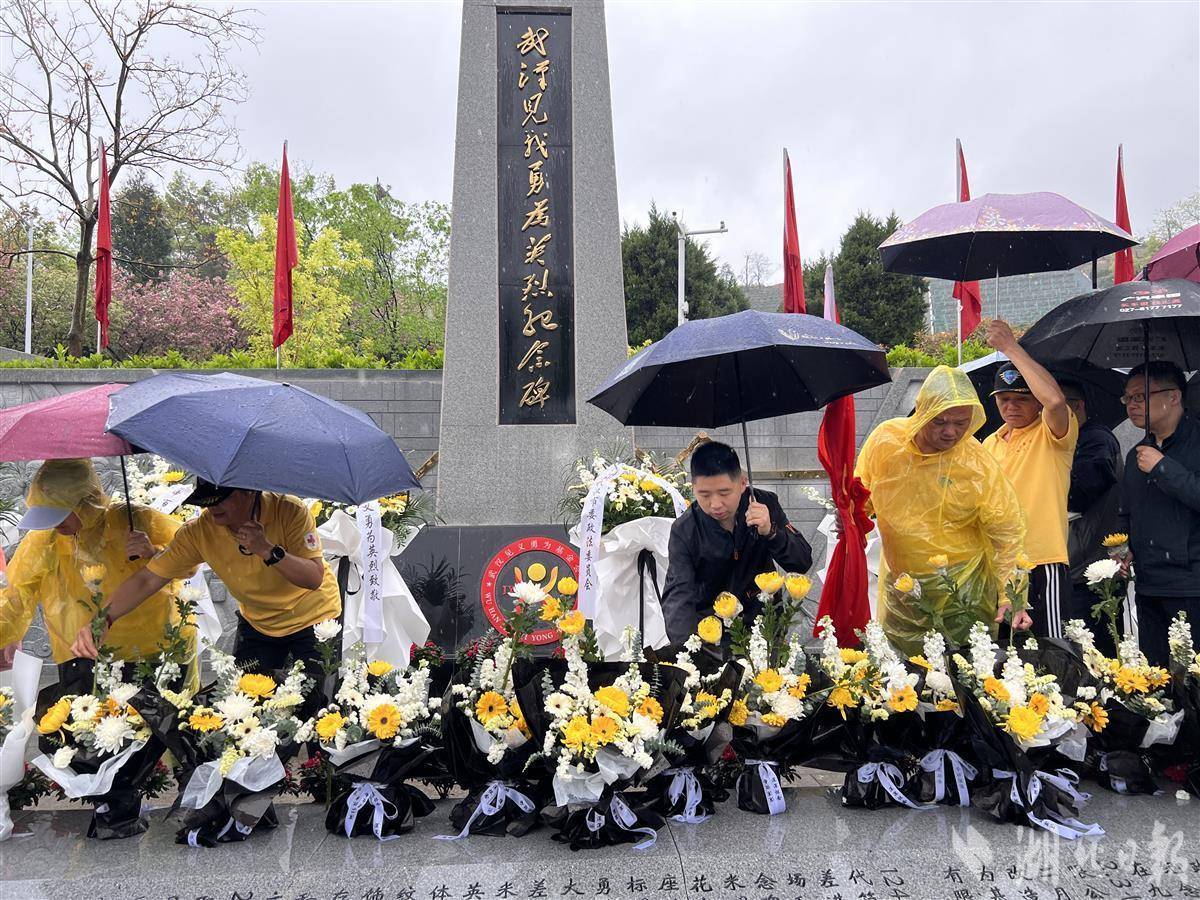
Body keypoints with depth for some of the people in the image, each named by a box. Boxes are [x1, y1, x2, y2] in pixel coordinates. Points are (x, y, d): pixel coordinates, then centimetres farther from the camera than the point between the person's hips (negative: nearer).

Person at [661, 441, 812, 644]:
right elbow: (678, 593, -23)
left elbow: (803, 563, -8)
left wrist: (770, 532, -28)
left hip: (763, 614, 1)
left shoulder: (766, 504, -9)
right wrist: (684, 648, -41)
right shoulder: (684, 531, -14)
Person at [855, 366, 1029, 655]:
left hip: (962, 589, -2)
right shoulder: (885, 439, -11)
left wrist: (1009, 596, -16)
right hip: (900, 584, 3)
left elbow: (1007, 533, -10)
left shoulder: (979, 465, -17)